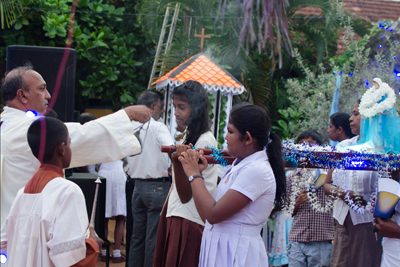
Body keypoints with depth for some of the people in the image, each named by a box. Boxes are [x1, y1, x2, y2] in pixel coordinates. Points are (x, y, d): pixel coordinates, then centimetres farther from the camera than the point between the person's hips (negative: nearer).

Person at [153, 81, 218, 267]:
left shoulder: (205, 141, -16)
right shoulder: (189, 136, 12)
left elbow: (186, 196, -20)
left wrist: (177, 161, -31)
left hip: (189, 222, -9)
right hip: (175, 216, 9)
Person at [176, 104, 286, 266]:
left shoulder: (256, 171, -19)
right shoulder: (240, 165, 10)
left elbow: (213, 214, -23)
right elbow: (206, 213, 7)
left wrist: (194, 174, -12)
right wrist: (196, 173, 2)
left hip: (236, 253, -8)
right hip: (218, 248, 8)